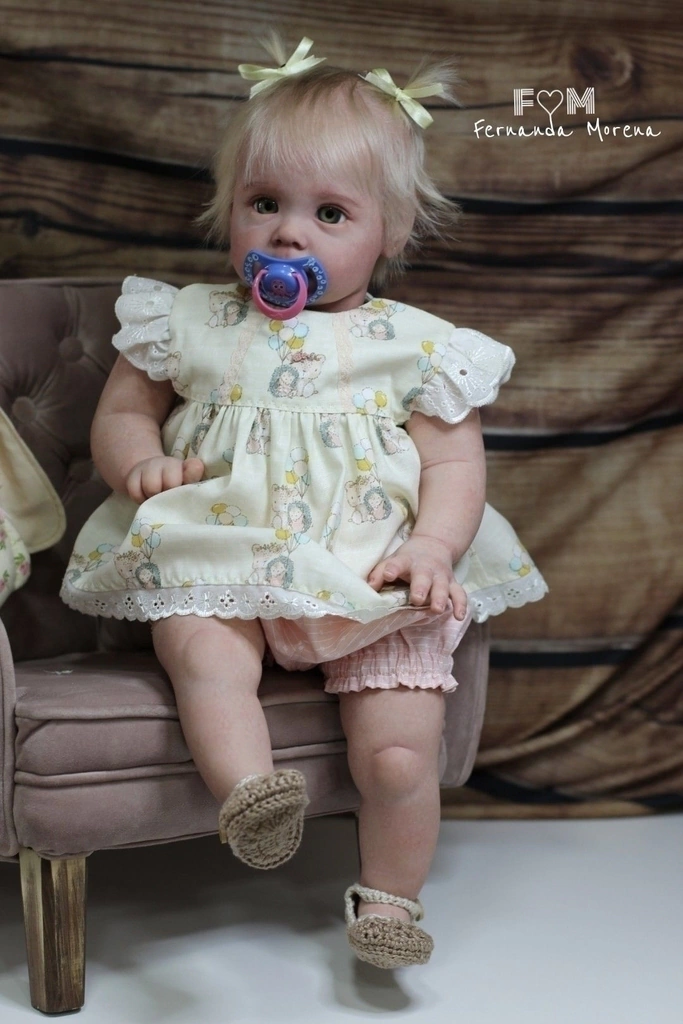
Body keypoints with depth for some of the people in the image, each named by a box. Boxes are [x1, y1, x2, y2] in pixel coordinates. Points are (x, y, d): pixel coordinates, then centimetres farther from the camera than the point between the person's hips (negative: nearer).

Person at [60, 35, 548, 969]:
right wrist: (139, 459, -5)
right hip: (221, 563, 1)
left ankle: (390, 897, 7)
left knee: (400, 750, -14)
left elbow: (456, 462, 5)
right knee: (198, 646, -33)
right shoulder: (190, 323, 12)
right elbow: (120, 412, 18)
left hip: (371, 577, -1)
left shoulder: (416, 346, 7)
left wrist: (433, 548, -13)